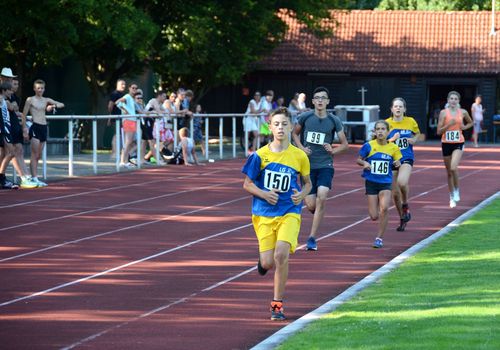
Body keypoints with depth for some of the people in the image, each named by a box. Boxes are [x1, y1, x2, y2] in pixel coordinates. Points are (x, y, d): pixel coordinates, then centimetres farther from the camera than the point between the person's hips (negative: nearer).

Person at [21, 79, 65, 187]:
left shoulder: (46, 100, 12)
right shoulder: (30, 100, -1)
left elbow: (61, 104, 13)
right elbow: (24, 115, 0)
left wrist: (53, 106, -8)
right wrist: (24, 129, -7)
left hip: (44, 127, 6)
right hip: (35, 127, -6)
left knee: (39, 155, 8)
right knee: (35, 154, -10)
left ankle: (34, 177, 11)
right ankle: (34, 178, -12)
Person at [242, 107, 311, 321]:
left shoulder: (299, 156, 0)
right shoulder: (260, 155, -2)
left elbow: (307, 183, 15)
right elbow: (247, 184, 6)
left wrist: (302, 194, -7)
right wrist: (263, 194, -13)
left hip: (289, 213, -1)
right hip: (263, 214, 1)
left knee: (281, 254, -22)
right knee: (267, 264, -4)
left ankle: (277, 304, -9)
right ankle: (263, 260, 38)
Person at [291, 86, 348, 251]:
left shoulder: (334, 121, -1)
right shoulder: (305, 117, -2)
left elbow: (344, 144, 8)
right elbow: (295, 134, 15)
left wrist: (333, 151, -11)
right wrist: (302, 148, -2)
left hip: (325, 165, -1)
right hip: (307, 165, 1)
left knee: (321, 198, -19)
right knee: (311, 205, -3)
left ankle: (312, 238, -11)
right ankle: (318, 213, 38)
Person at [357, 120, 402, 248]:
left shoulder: (393, 148, -2)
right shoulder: (369, 146, -5)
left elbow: (397, 164, 10)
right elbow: (358, 160, 5)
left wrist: (397, 164, -13)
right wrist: (364, 163, -16)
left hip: (386, 183, 0)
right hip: (371, 182, 0)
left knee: (384, 207, -24)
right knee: (374, 216, -3)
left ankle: (379, 238, -9)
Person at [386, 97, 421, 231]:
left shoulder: (410, 121, 0)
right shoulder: (387, 123, -2)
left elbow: (417, 133, 19)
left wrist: (414, 140, -2)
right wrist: (392, 139, -16)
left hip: (406, 159, -2)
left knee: (402, 182, -31)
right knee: (395, 193, 5)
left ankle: (405, 206, -2)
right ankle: (402, 218, 25)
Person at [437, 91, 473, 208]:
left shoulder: (463, 112, 1)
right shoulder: (444, 112, -3)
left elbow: (470, 123, 20)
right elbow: (439, 131, -4)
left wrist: (464, 127, 0)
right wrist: (449, 125, -19)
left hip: (459, 143, -1)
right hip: (446, 144, 1)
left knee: (453, 167, -24)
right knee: (449, 172, 9)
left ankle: (456, 190, -1)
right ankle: (452, 197, 23)